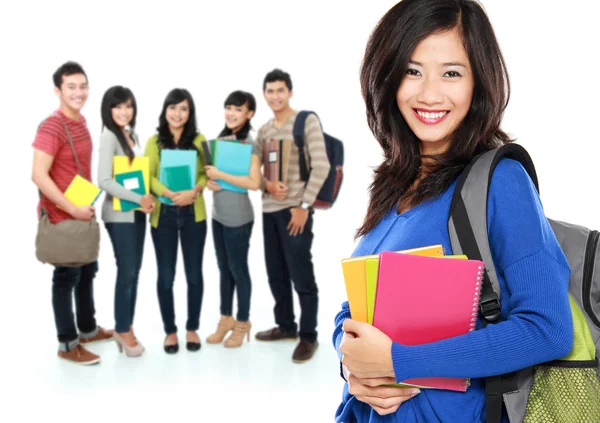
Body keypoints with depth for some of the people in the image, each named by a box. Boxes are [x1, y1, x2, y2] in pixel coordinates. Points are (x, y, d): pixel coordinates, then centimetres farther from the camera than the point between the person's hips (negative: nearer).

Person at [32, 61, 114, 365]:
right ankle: (67, 344, 14)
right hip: (61, 216, -9)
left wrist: (88, 203, 14)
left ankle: (87, 329, 36)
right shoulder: (51, 128, -21)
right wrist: (71, 208, -23)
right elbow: (39, 175, -25)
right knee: (67, 277, 1)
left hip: (83, 211, 9)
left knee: (88, 271, 20)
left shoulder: (80, 121, 7)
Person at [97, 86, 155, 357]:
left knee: (134, 272, 11)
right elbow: (104, 181, -21)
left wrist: (146, 198, 1)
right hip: (119, 215, -7)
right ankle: (123, 330, 13)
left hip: (137, 212, 7)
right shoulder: (109, 137, -12)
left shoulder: (133, 135, 11)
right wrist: (138, 199, -21)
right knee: (126, 272, -2)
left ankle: (125, 327, 21)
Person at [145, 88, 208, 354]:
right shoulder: (154, 142, 3)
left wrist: (194, 191, -19)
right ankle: (170, 330, 17)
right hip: (163, 214, 0)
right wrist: (169, 193, -21)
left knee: (194, 273, 7)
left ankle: (192, 328, 20)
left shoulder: (199, 141, 4)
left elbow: (206, 174, 1)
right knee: (166, 275, 5)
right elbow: (148, 177, -4)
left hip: (193, 213, 1)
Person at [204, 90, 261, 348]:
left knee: (238, 269, 5)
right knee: (224, 269, 15)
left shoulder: (250, 144, -13)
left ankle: (242, 323, 19)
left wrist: (221, 176, -20)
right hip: (218, 214, 7)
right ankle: (226, 319, 28)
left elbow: (254, 183, -22)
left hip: (238, 217, -7)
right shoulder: (220, 139, 8)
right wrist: (209, 181, -4)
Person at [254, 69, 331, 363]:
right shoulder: (263, 130, 13)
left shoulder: (307, 121, -5)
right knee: (276, 274, 13)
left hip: (295, 209, -6)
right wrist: (267, 184, -9)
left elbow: (321, 166, -11)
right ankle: (286, 325, 28)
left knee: (301, 276, -3)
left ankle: (308, 336, 6)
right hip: (269, 209, 7)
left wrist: (304, 206, -14)